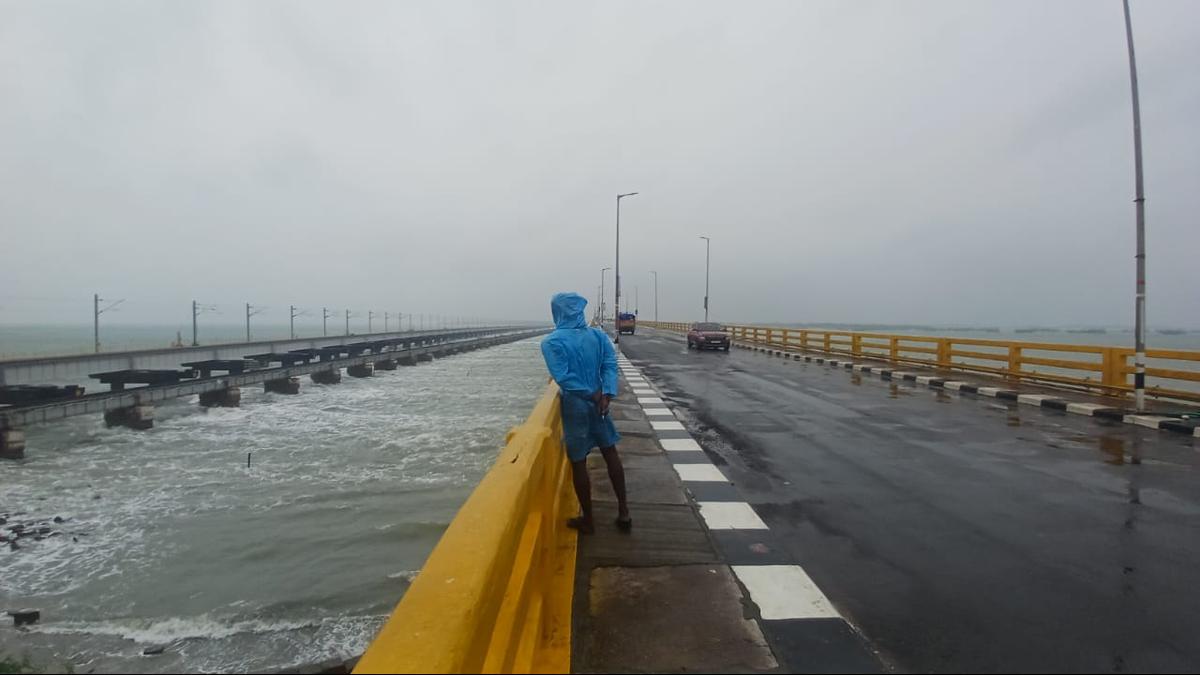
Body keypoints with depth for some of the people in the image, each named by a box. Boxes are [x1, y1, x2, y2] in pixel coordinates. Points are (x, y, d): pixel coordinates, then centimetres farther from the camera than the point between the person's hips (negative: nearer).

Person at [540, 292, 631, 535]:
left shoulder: (551, 342, -11)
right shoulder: (599, 335, 1)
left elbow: (563, 377, -19)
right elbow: (610, 365, -10)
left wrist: (593, 395, -13)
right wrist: (606, 395, -18)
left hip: (574, 407, -4)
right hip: (598, 404, 4)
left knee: (578, 462, 8)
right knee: (610, 453, 17)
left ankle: (587, 520, 20)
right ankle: (623, 511, 24)